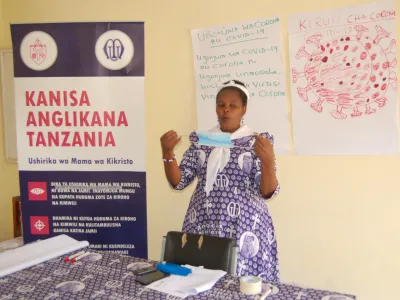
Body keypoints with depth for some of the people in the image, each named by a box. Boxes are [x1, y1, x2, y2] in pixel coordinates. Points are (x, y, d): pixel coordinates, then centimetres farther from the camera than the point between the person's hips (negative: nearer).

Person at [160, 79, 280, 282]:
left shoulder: (255, 142, -1)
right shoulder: (201, 140, 7)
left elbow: (268, 193, -8)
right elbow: (178, 182, 4)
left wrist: (268, 160, -24)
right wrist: (167, 151, -10)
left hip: (244, 229, -2)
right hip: (203, 227, 3)